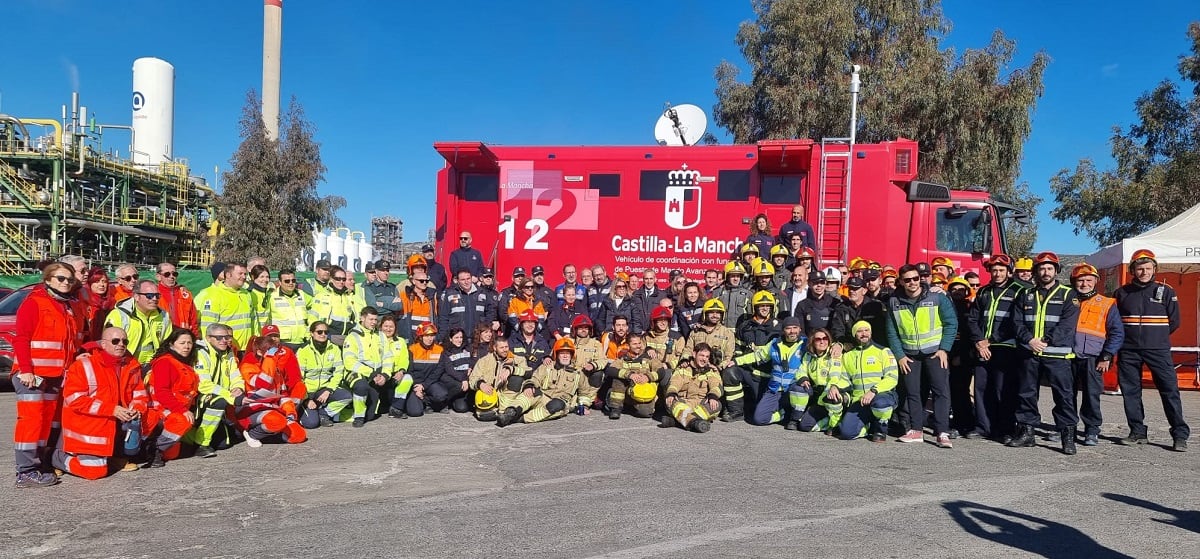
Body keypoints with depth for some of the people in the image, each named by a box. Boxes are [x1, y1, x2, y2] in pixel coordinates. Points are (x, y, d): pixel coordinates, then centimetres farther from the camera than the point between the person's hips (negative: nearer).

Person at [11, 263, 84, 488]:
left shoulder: (71, 306, 15)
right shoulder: (34, 302, -7)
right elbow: (20, 338, -13)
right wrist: (25, 369, -19)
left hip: (57, 374, 8)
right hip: (33, 374, -8)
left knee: (47, 419, 11)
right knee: (31, 419, -8)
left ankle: (37, 464, 19)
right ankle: (26, 472, -5)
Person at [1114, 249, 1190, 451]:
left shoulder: (1166, 292, 3)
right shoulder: (1122, 293, 7)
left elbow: (1174, 322, 7)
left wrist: (1157, 337, 7)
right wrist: (1127, 337, 7)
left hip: (1158, 350, -2)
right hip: (1128, 351, 2)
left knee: (1170, 390, -6)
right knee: (1130, 391, 6)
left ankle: (1180, 435, 0)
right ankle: (1137, 432, 16)